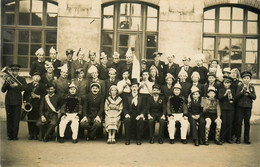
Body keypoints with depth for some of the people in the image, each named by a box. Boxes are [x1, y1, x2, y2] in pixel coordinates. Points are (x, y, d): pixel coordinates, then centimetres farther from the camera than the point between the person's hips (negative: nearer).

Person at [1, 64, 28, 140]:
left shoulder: (21, 79, 7)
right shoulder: (7, 79, 13)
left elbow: (26, 88, -10)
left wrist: (17, 85, -21)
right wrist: (7, 82, -10)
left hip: (17, 101, -2)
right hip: (8, 101, 2)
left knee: (16, 119, -3)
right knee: (9, 119, 3)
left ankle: (15, 136, 5)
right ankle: (10, 135, 10)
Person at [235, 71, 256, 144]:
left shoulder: (252, 87, 8)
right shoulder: (240, 87, 3)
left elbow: (254, 97, 1)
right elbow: (236, 96, -5)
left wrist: (248, 92, -11)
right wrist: (242, 91, -17)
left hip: (248, 107, 2)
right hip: (240, 106, -2)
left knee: (247, 122, 5)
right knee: (239, 122, -2)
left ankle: (246, 138, 15)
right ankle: (238, 138, 8)